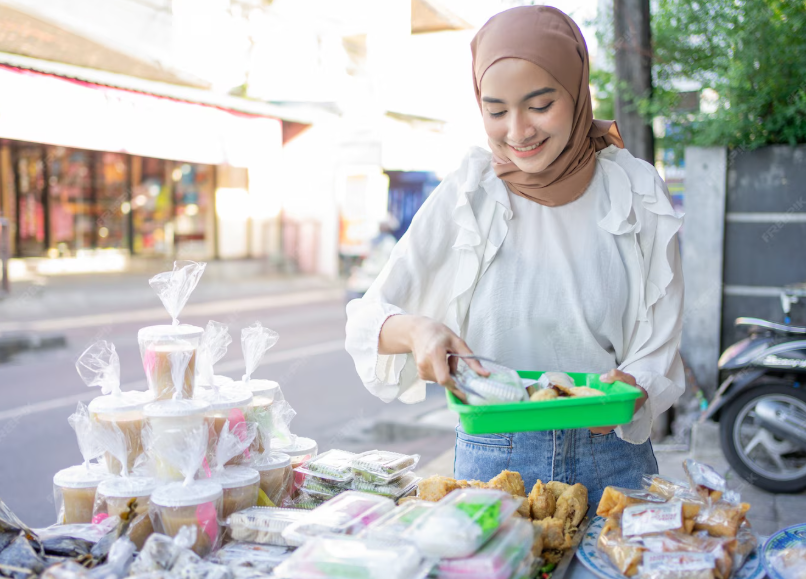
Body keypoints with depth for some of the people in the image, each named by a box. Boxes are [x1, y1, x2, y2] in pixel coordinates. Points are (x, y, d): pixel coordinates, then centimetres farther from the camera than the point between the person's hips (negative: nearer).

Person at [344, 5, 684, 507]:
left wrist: (627, 393, -23)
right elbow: (369, 319, -4)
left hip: (613, 462, 1)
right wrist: (414, 329, -25)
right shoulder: (467, 196, -7)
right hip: (492, 460, 0)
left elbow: (658, 353, -2)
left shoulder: (638, 197, -5)